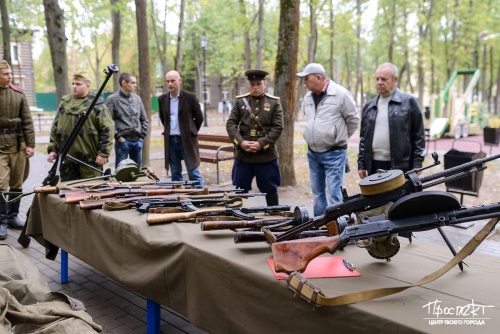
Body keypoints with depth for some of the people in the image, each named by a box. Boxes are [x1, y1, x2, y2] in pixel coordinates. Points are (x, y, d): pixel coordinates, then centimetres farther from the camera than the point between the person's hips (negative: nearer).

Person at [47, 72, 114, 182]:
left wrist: (103, 153, -12)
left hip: (90, 159, -5)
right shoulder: (64, 102, 13)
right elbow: (55, 128, 17)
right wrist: (52, 149, 10)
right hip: (67, 158, 5)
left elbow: (107, 130, -8)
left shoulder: (97, 104, -3)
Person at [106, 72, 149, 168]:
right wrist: (118, 137, -12)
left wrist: (142, 136, 6)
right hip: (122, 140, -5)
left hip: (137, 140, 5)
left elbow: (144, 120, 14)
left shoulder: (137, 98, 10)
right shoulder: (112, 99, -5)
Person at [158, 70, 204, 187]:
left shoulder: (190, 97, -6)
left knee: (193, 173, -3)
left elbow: (199, 118, 2)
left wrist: (191, 132, 7)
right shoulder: (162, 99, 6)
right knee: (175, 174, 9)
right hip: (170, 141, 4)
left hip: (186, 140, -4)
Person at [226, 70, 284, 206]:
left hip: (267, 156, -1)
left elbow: (278, 128, -6)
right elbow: (230, 124, 1)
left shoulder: (274, 102, 1)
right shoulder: (240, 101, 6)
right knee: (239, 190, 10)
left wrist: (261, 144, -16)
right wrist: (241, 142, -14)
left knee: (270, 189, 10)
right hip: (243, 155, 2)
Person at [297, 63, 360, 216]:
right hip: (312, 153, 7)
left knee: (334, 192, -6)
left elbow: (353, 120, -4)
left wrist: (339, 138, 4)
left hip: (334, 153, -6)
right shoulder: (308, 97, 7)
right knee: (317, 191, 15)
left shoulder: (340, 94, -12)